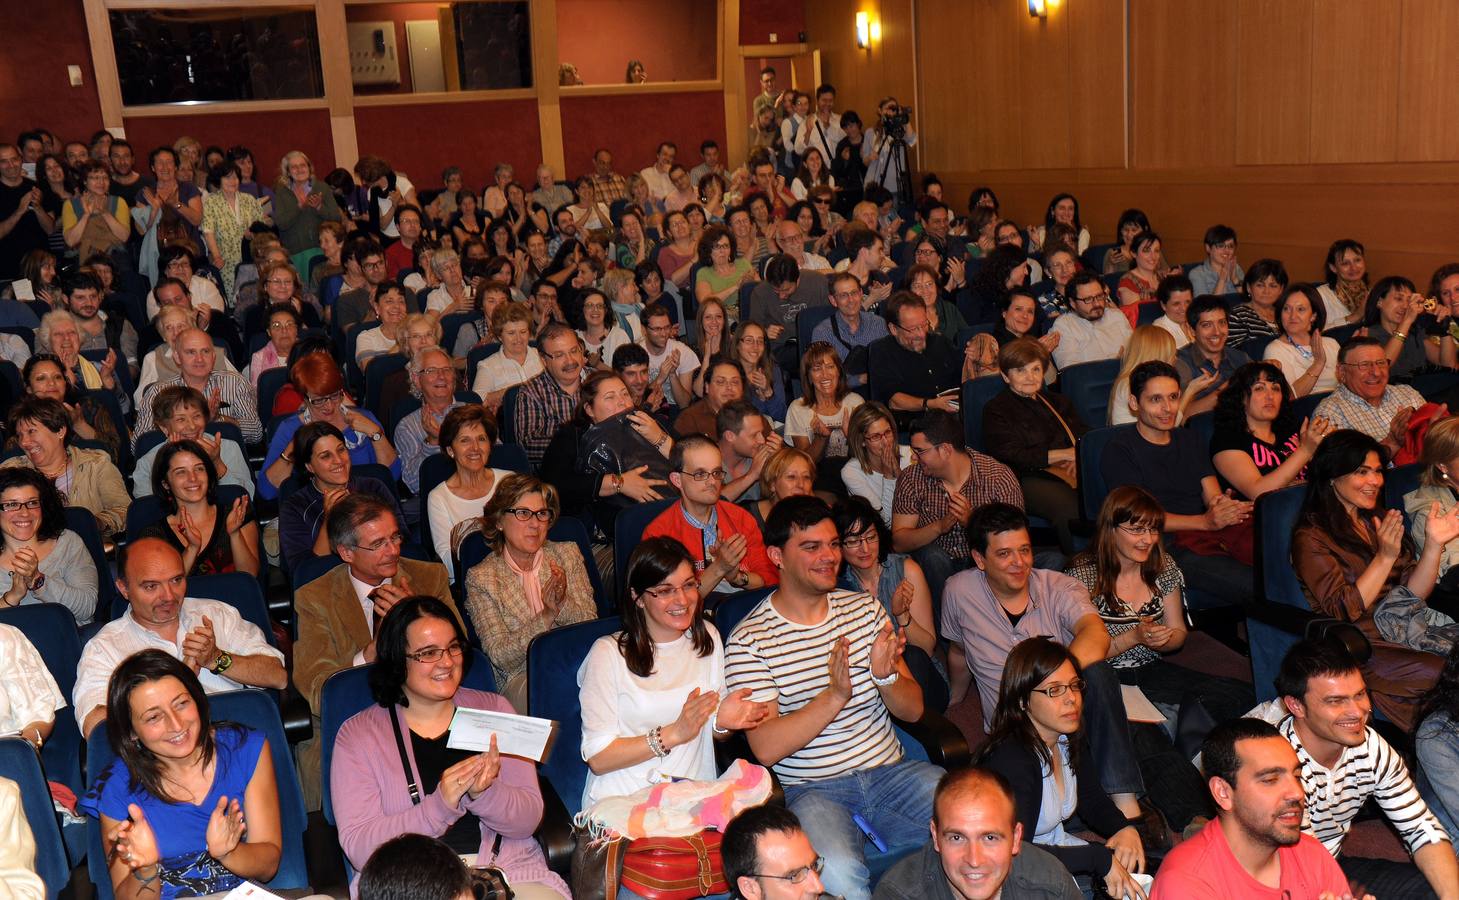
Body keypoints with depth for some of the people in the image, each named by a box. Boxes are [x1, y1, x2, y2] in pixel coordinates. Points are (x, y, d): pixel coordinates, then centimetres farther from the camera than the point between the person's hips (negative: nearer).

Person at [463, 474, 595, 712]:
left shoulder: (568, 554, 10)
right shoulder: (481, 578, 0)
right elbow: (500, 657, -7)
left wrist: (563, 604, -17)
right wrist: (546, 616, -20)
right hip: (520, 677, -3)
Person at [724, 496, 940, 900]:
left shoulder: (865, 608, 9)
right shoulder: (749, 640, -7)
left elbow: (913, 710, 9)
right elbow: (766, 747, -15)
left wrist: (885, 676, -14)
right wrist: (835, 696, -26)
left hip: (891, 771, 5)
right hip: (812, 789, -4)